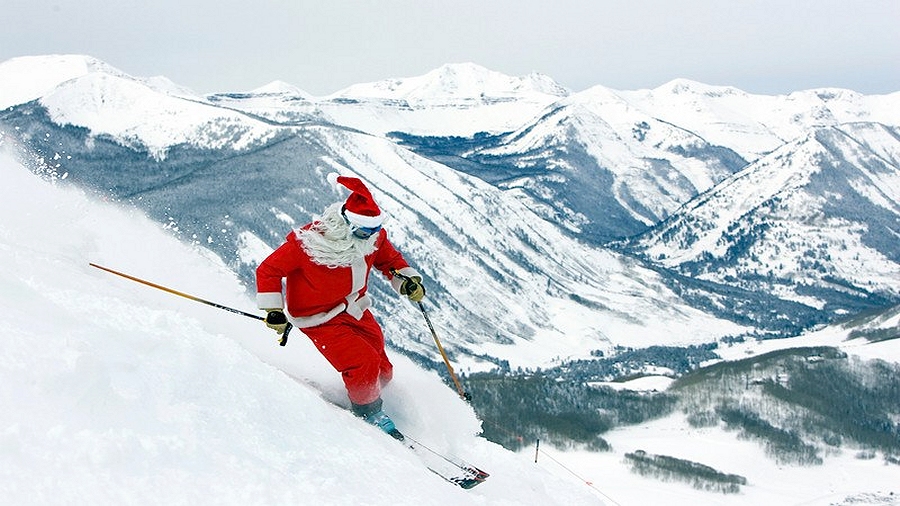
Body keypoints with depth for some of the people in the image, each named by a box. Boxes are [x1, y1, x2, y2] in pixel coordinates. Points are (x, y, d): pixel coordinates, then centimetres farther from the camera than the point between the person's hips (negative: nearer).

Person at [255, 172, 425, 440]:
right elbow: (268, 270, -17)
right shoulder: (308, 242, -28)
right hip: (320, 318, -6)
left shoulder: (374, 237, -11)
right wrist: (274, 311, -20)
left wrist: (408, 281, -10)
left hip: (355, 310, 6)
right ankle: (370, 416, 8)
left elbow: (390, 259, 9)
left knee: (382, 371, 7)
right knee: (365, 366, -19)